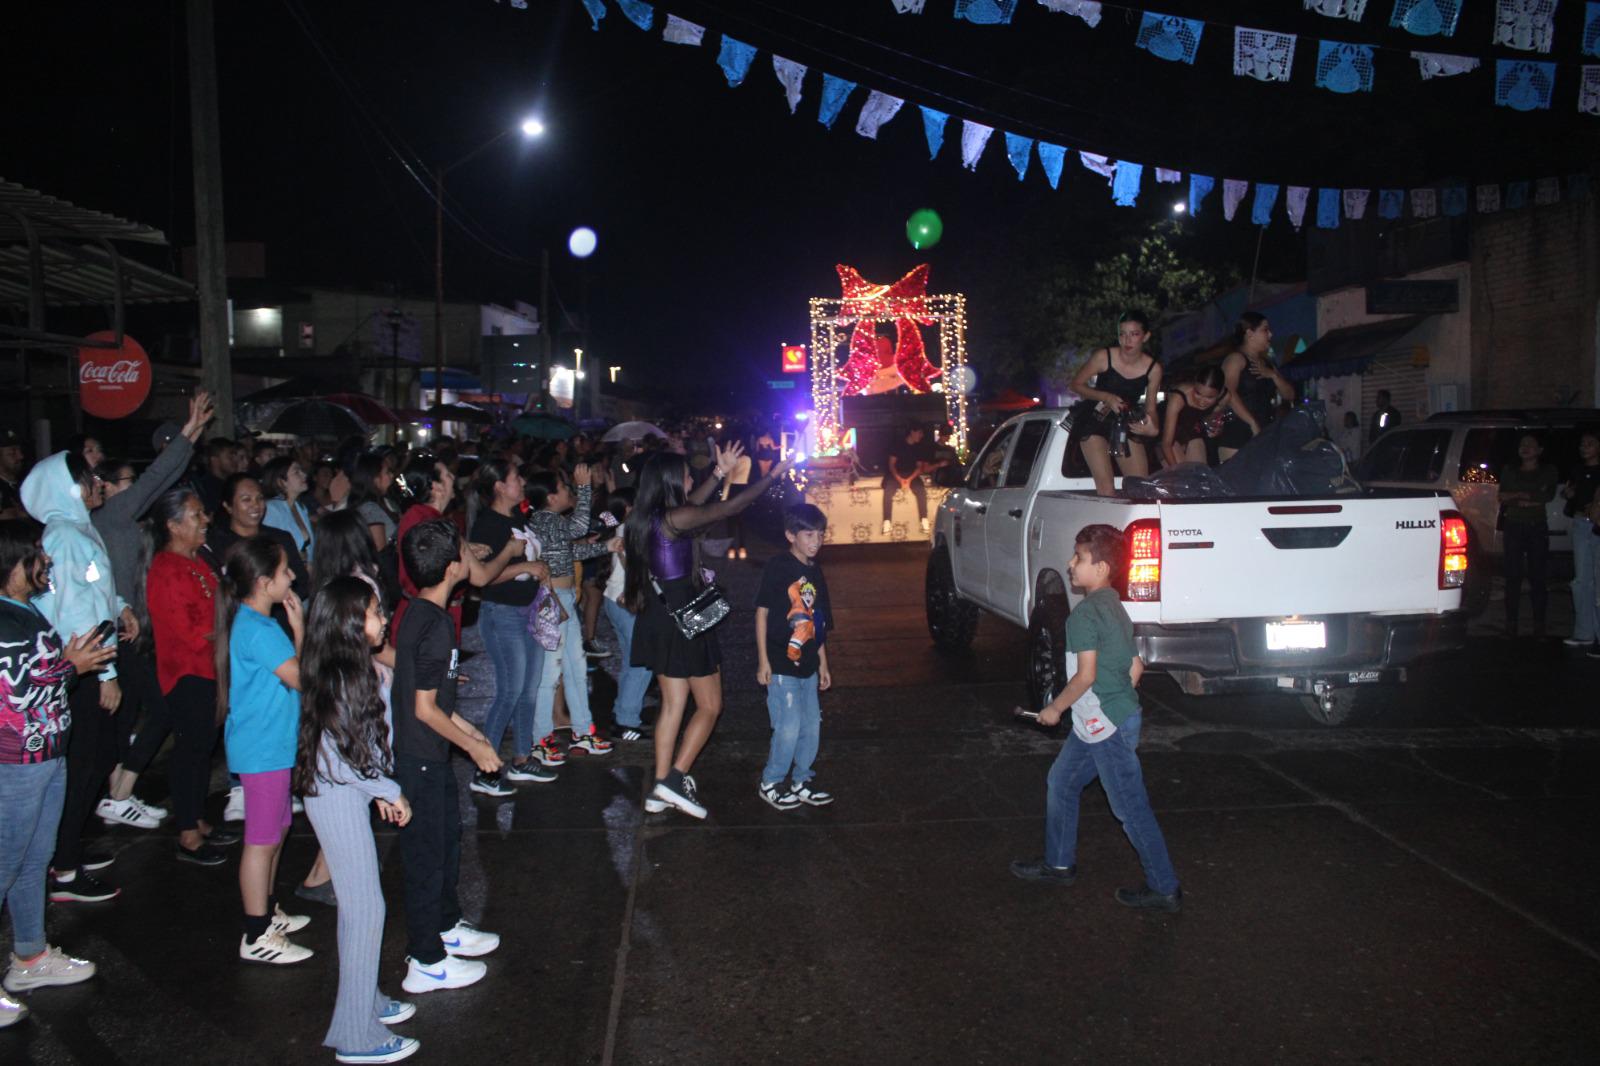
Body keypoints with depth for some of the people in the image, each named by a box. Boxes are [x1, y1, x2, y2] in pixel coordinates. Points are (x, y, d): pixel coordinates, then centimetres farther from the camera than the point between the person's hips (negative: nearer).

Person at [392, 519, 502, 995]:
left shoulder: (419, 613, 3)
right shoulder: (436, 626, -26)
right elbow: (426, 709, -23)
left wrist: (469, 730, 17)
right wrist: (474, 746, -12)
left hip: (428, 754, 9)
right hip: (422, 758, -9)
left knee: (448, 836, 23)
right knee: (427, 854, 3)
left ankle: (446, 927, 40)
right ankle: (426, 963, 18)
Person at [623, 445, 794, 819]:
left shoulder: (648, 517, 6)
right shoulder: (676, 518, -19)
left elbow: (693, 504, 25)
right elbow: (732, 507, -11)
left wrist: (721, 472, 31)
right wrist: (773, 475, 0)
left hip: (658, 618, 9)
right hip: (685, 620, -9)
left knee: (673, 704, 14)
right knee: (710, 705, 4)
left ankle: (660, 790, 17)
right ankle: (675, 779, -2)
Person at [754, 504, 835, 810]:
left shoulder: (815, 572, 10)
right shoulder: (778, 567, -11)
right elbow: (762, 612, -10)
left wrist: (823, 662, 18)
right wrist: (763, 660, -12)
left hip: (807, 664, 7)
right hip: (781, 664, -7)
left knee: (811, 727, 13)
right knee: (789, 728, -7)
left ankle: (800, 781, 29)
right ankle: (770, 783, 12)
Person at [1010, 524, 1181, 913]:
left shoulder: (1085, 612, -18)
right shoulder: (1114, 608, 11)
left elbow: (1086, 675, -22)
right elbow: (1135, 666, 15)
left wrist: (1055, 708, -9)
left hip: (1105, 725, -10)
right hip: (1097, 722, 10)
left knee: (1130, 807, -1)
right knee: (1061, 783, 20)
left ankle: (1165, 889, 8)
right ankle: (1059, 864, 31)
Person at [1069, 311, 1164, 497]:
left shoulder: (1153, 368, -8)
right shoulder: (1103, 357, -16)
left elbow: (1150, 407, 1)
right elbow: (1077, 384, -5)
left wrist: (1152, 428, -21)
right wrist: (1106, 397, -19)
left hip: (1128, 425, 3)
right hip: (1096, 424, -3)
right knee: (1106, 490, -16)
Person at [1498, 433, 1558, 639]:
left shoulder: (1548, 472, 9)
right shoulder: (1509, 471, 15)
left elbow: (1548, 495, -7)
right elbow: (1502, 499, 9)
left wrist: (1517, 495, -7)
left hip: (1537, 528, -1)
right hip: (1513, 527, 1)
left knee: (1537, 576, -4)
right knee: (1513, 576, -2)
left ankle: (1539, 627, 1)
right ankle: (1511, 626, 0)